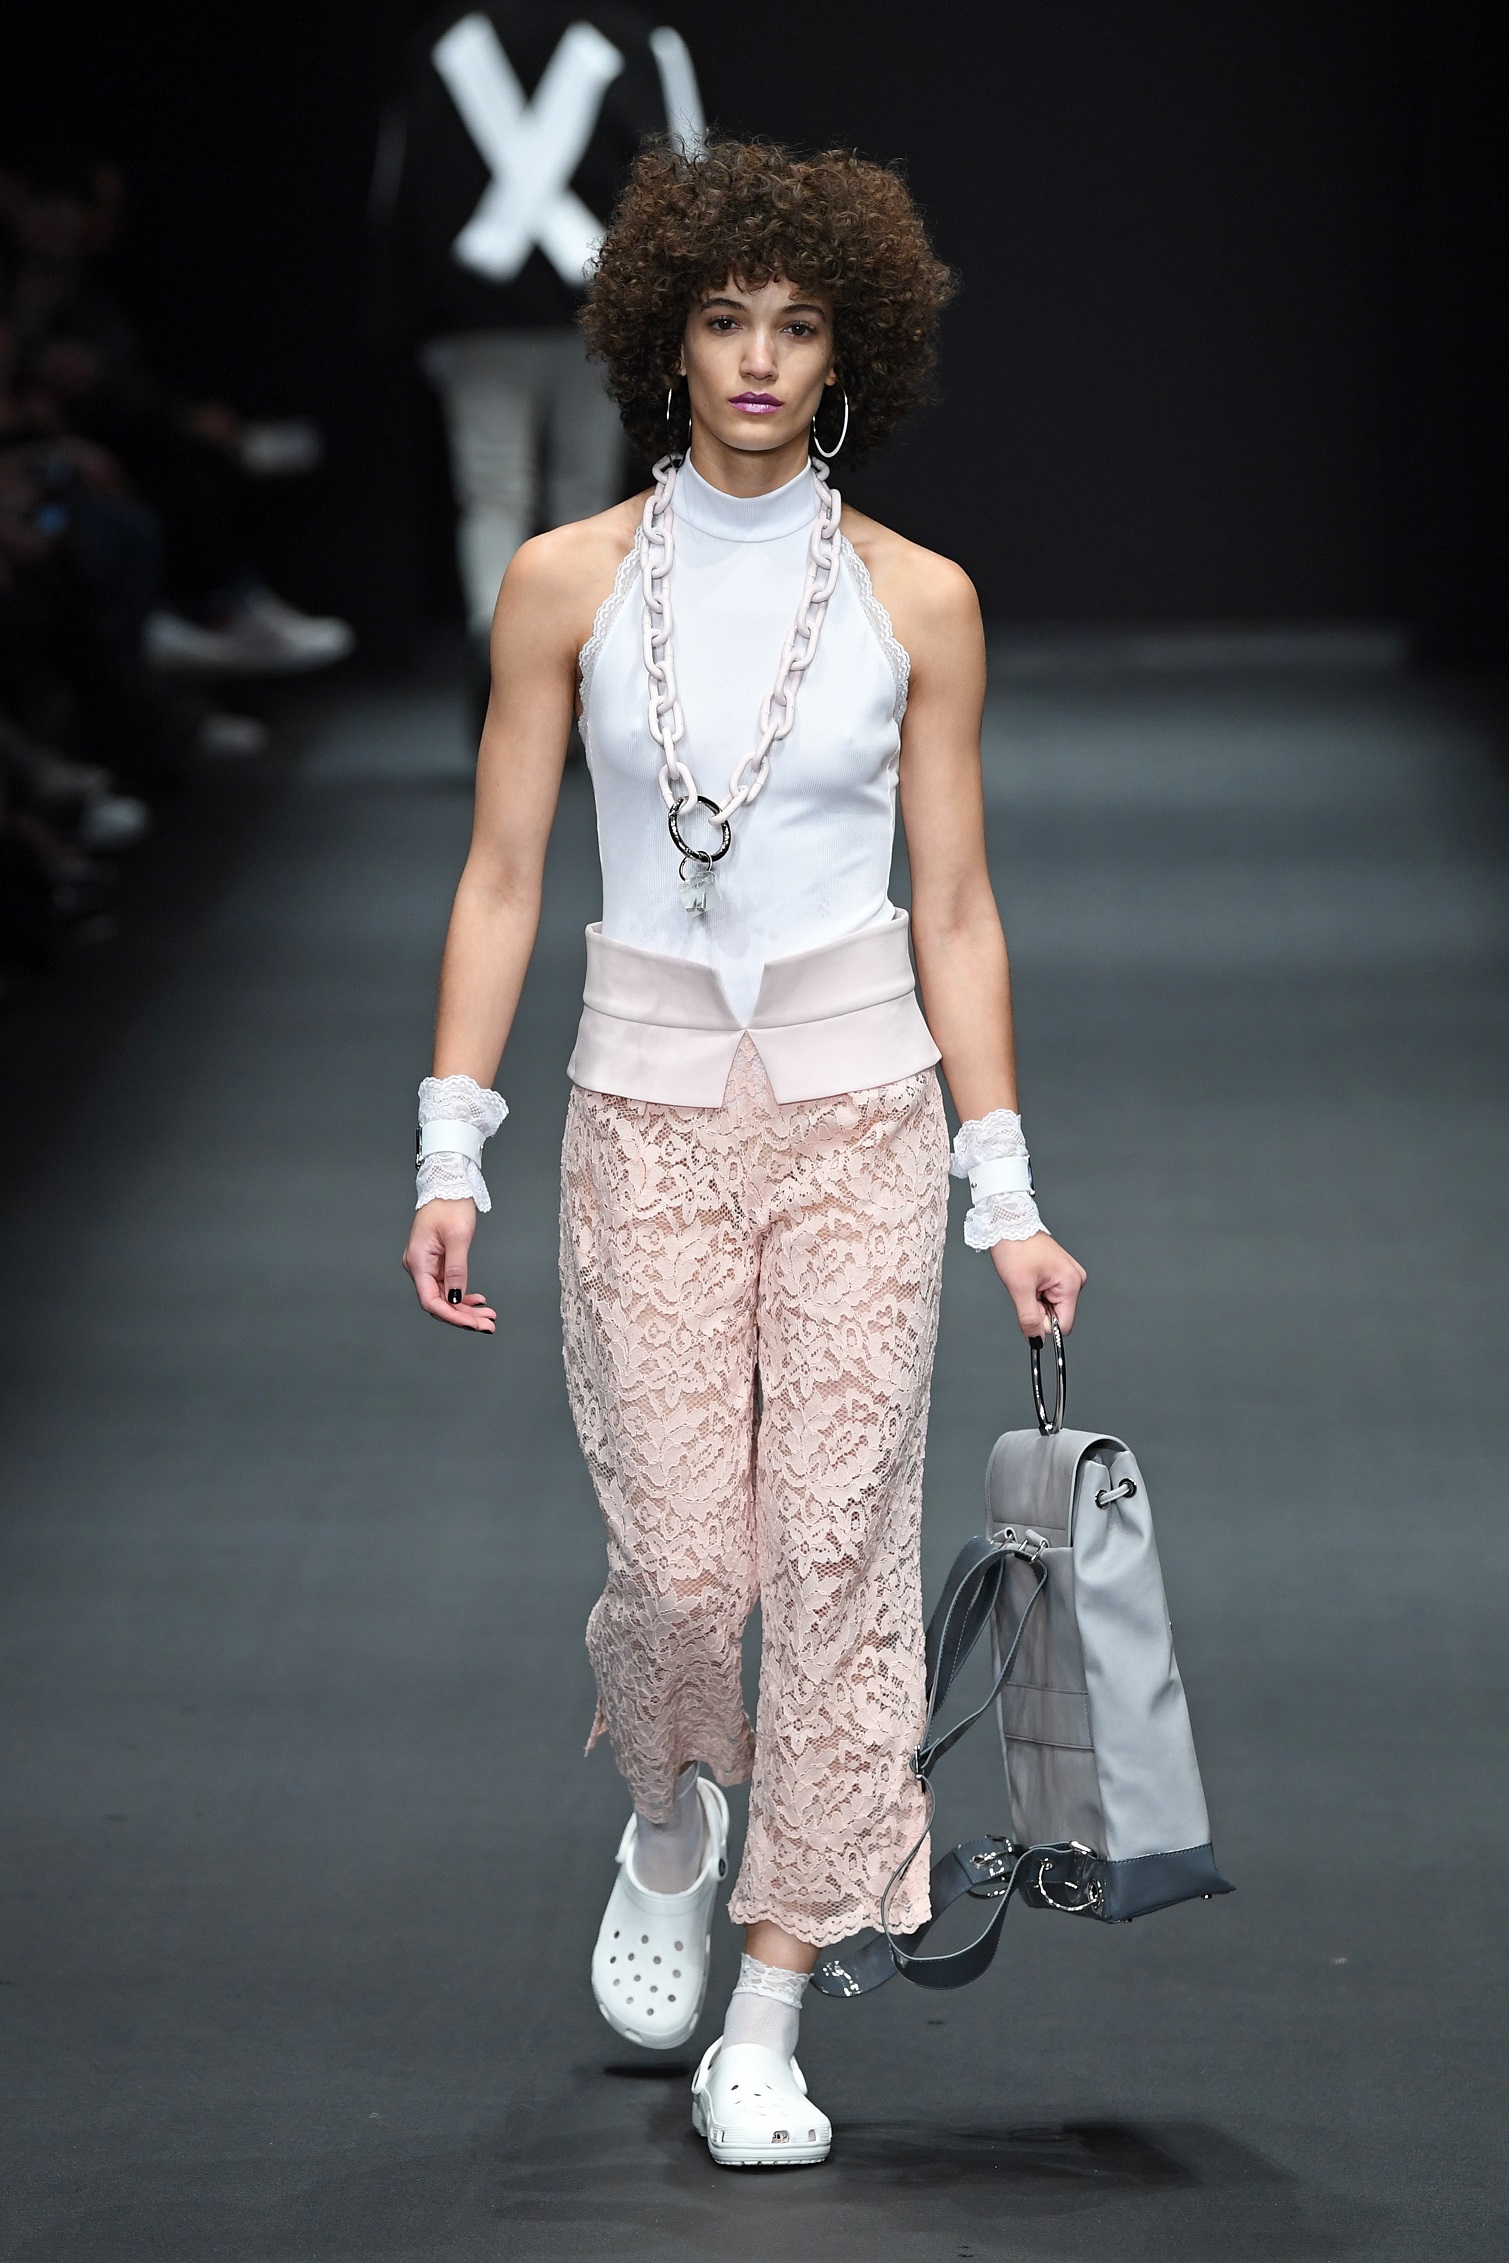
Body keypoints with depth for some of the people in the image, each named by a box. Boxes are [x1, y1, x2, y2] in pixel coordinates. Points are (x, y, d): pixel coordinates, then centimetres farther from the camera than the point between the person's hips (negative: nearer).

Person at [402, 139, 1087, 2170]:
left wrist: (1004, 1193, 2)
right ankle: (671, 1819, 30)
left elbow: (955, 908, 5)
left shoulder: (914, 602, 2)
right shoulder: (570, 584, 2)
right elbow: (502, 879, 3)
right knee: (682, 1558, -5)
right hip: (650, 1107, 0)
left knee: (839, 1546, -4)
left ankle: (767, 2025, 4)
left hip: (862, 1106, 0)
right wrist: (451, 1152, -3)